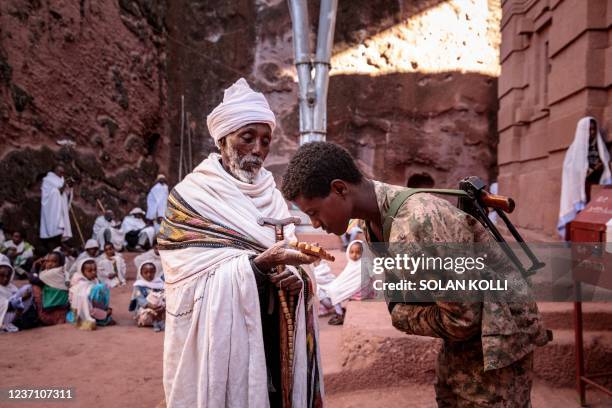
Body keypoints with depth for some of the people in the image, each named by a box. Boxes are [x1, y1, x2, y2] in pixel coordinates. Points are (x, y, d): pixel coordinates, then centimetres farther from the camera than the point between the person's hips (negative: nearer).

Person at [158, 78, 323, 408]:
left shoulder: (271, 195, 8)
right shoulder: (191, 197, -8)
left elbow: (286, 258, 9)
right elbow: (202, 280, -15)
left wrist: (295, 278, -13)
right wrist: (260, 264, -28)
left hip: (274, 337, 5)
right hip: (223, 340, -5)